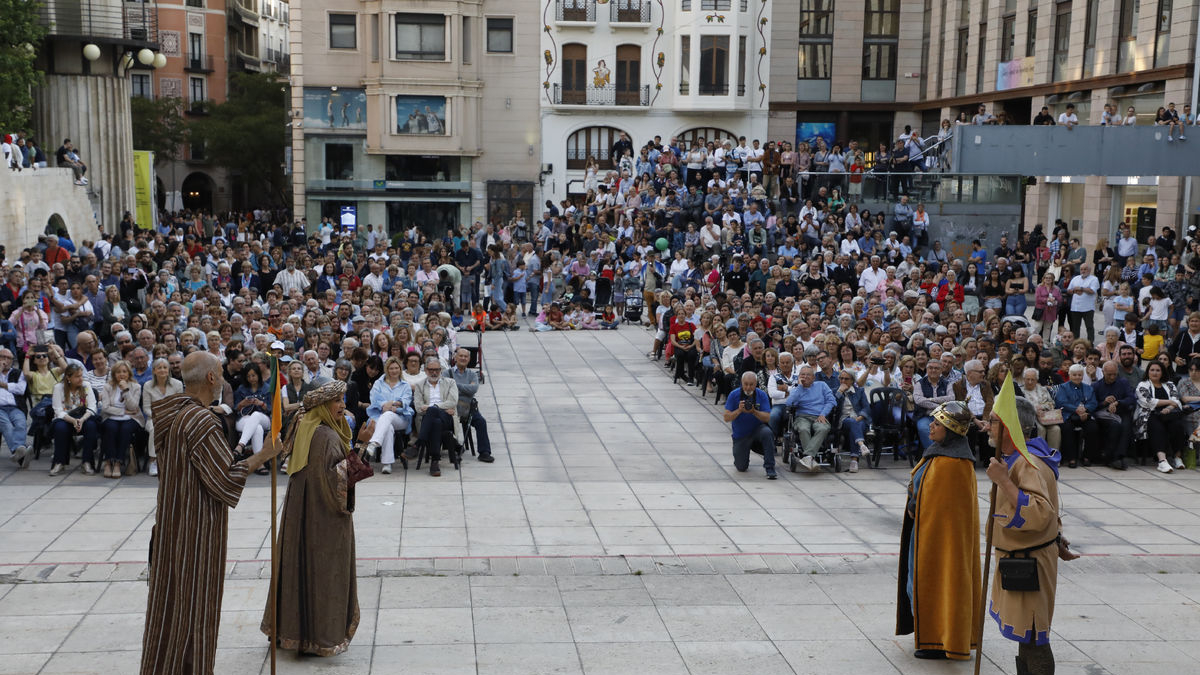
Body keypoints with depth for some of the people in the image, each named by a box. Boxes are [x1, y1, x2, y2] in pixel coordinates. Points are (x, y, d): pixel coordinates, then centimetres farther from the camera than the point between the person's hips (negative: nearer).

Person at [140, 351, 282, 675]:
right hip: (198, 528, -9)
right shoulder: (201, 421, -23)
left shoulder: (172, 414, 4)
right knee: (195, 600, 4)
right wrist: (262, 455, -11)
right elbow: (225, 479, -20)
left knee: (168, 595, 18)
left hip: (170, 522, 9)